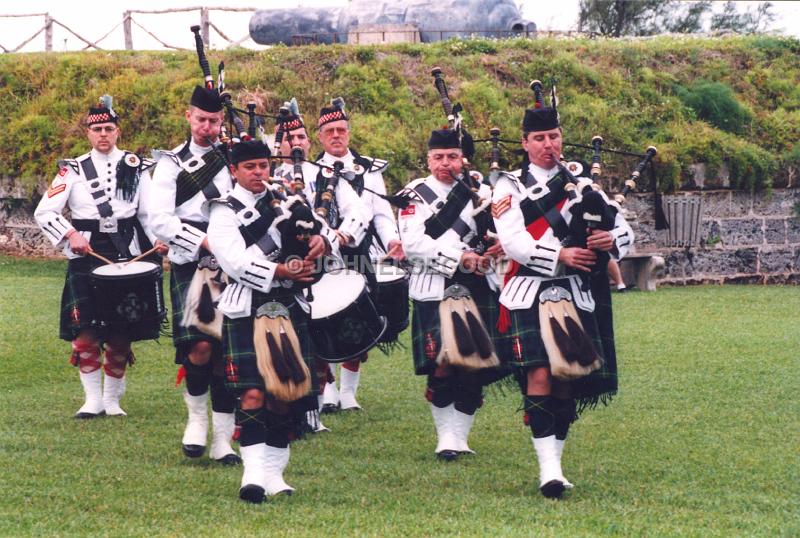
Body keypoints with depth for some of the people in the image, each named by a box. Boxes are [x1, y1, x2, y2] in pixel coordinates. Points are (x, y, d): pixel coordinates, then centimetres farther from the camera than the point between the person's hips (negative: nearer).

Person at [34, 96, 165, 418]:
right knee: (84, 332, -7)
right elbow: (44, 212, 1)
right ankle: (93, 400, 4)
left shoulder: (136, 167, 8)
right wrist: (70, 235, -14)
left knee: (120, 334, 3)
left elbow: (150, 211, 8)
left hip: (126, 256, 1)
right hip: (85, 256, -1)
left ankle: (112, 400, 16)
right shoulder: (73, 170, 4)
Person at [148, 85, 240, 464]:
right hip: (190, 263, -3)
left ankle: (223, 440, 5)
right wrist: (203, 241, -15)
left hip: (232, 265, 3)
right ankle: (197, 416, 5)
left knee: (227, 352, 0)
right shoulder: (172, 163, 4)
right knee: (200, 347, -19)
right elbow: (159, 220, -7)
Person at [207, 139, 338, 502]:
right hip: (248, 312, -5)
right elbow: (237, 262, -15)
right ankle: (253, 474, -17)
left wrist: (322, 242, -13)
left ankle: (274, 473, 16)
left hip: (290, 310, 5)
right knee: (253, 393, -15)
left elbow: (327, 232, 11)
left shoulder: (286, 203, 16)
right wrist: (281, 272, -24)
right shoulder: (225, 213, 0)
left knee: (285, 396, 6)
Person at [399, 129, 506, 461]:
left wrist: (501, 246, -11)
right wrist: (461, 258, -15)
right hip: (433, 292, -3)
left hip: (476, 290, 3)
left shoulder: (479, 192, 13)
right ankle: (446, 437, 3)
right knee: (441, 367, -9)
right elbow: (412, 243, -9)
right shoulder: (416, 194, 3)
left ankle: (460, 437, 10)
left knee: (473, 369, 0)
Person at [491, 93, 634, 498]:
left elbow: (625, 230, 13)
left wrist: (612, 241, -11)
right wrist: (560, 255, -21)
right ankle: (548, 469, -18)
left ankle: (555, 461, 16)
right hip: (530, 293, -4)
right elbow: (513, 242, -10)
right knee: (539, 377, -16)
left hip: (576, 293, 4)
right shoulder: (510, 187, 5)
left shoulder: (580, 183, 16)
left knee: (569, 381, 4)